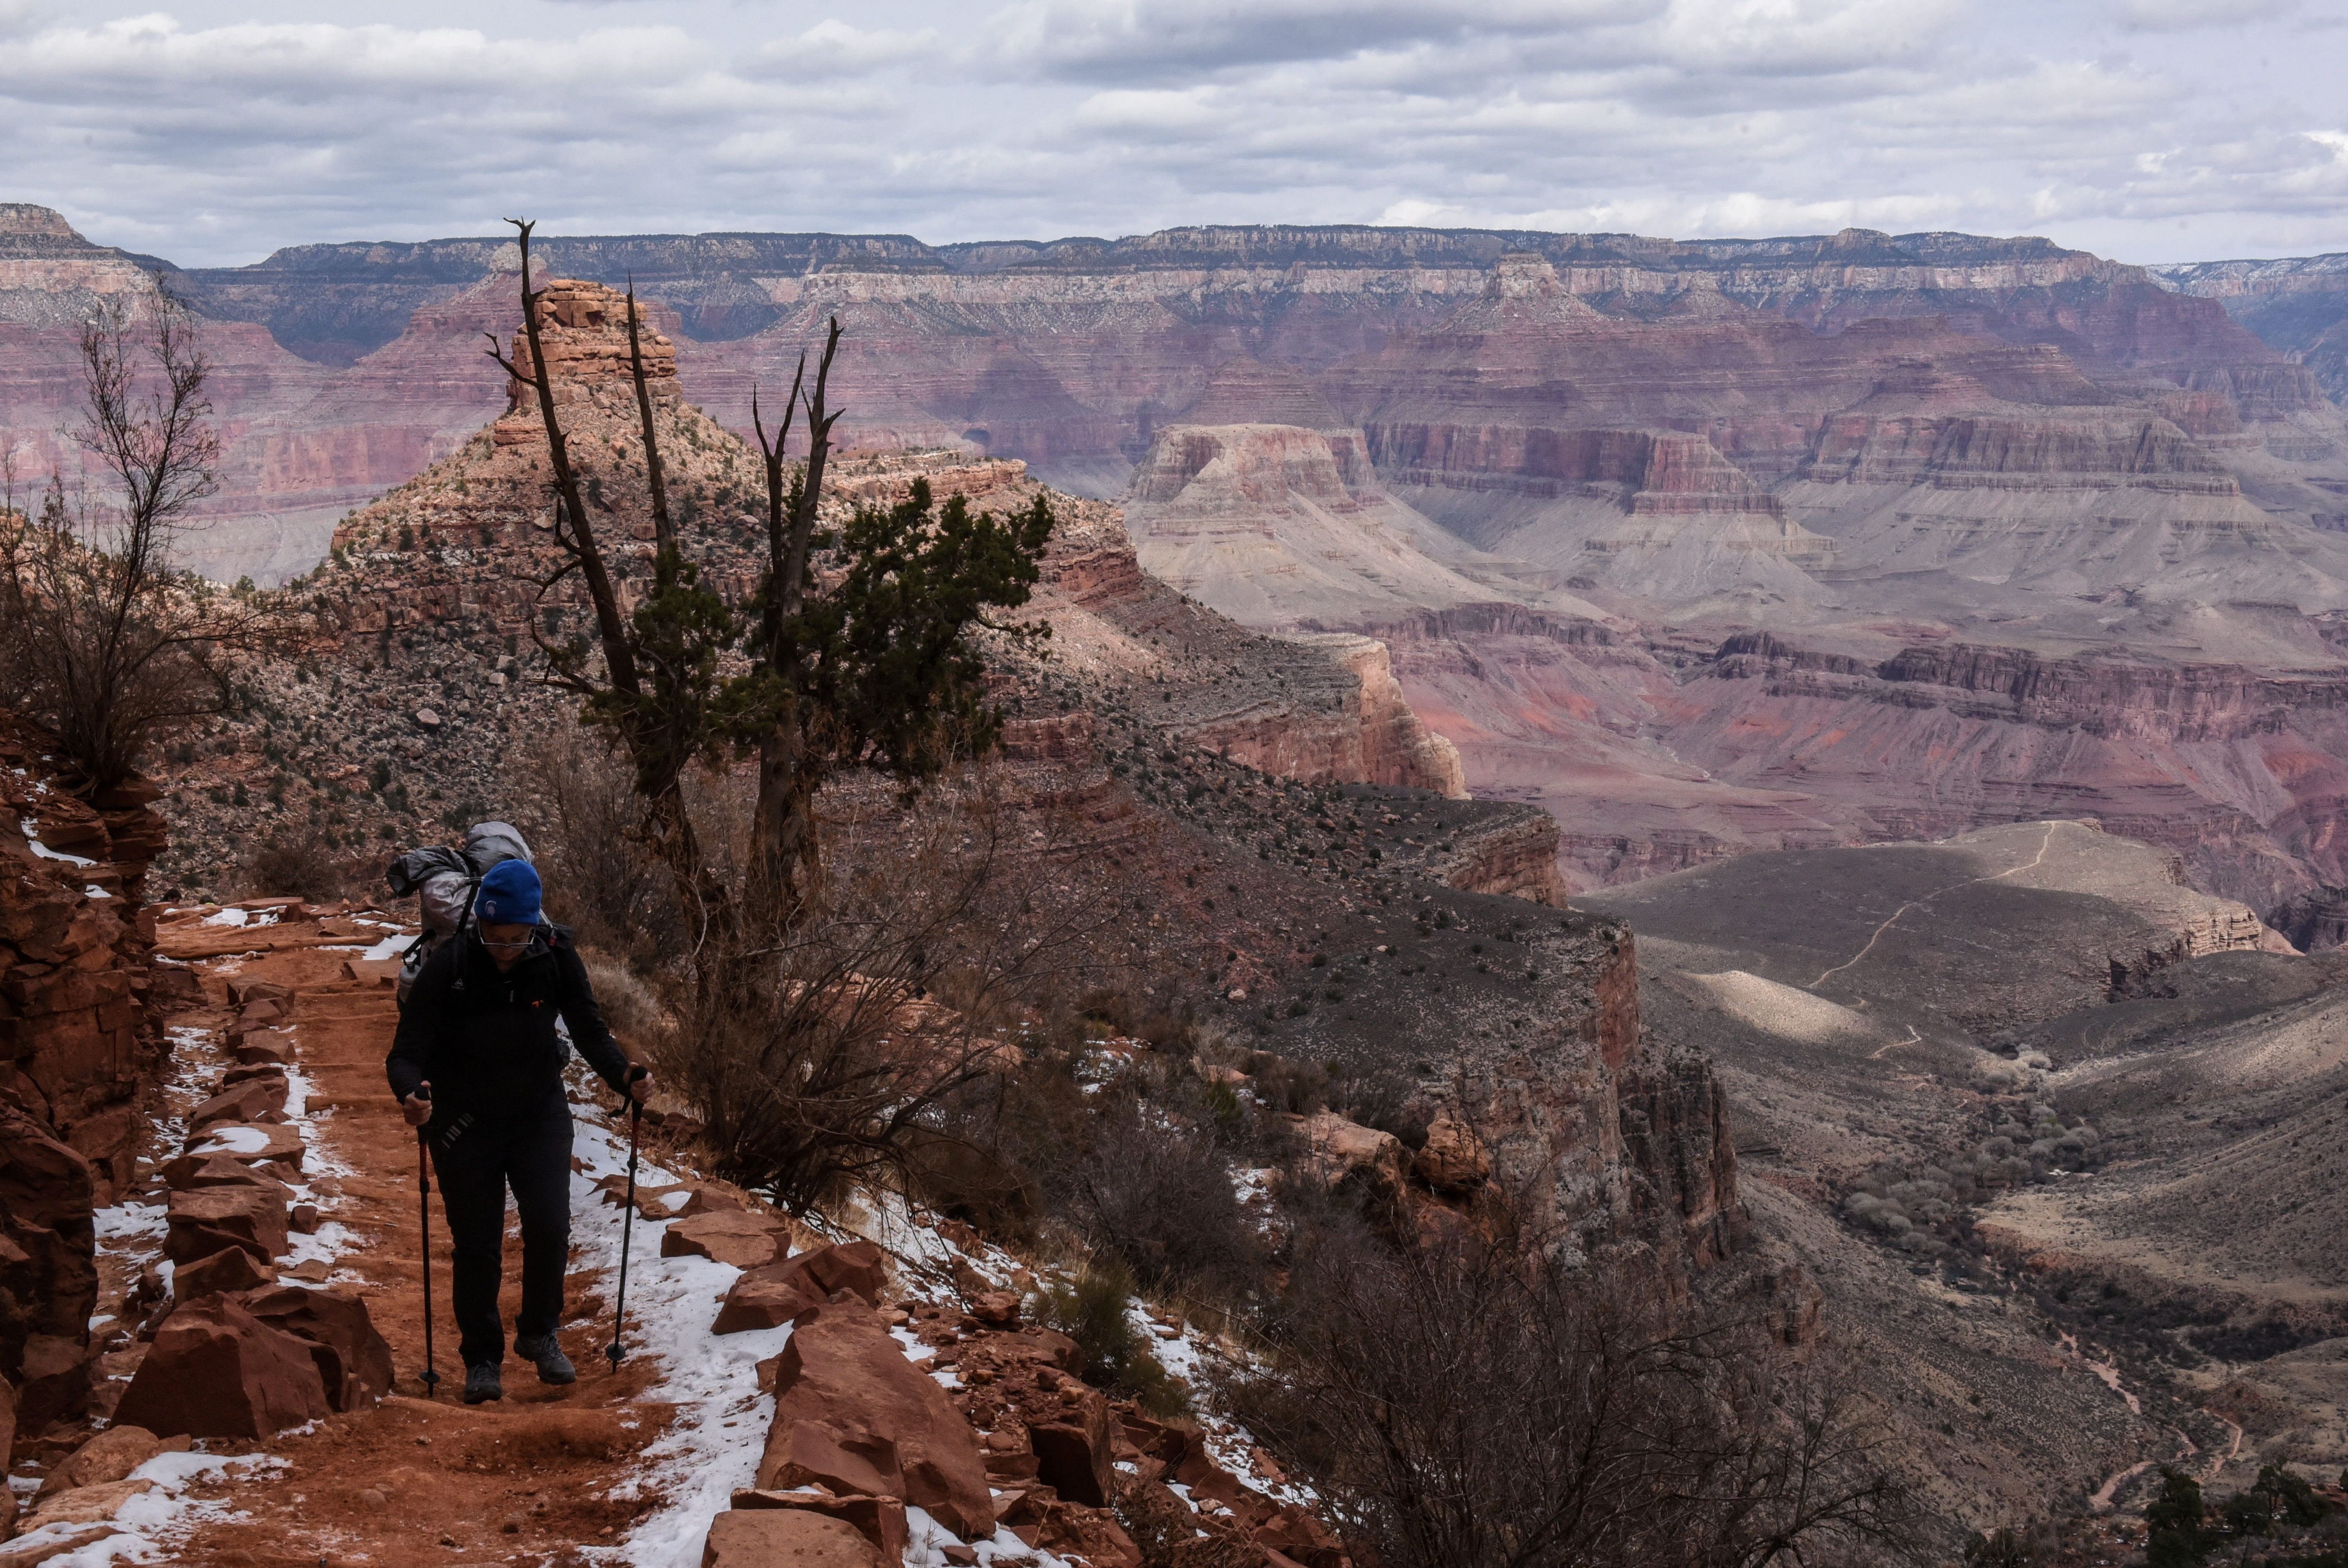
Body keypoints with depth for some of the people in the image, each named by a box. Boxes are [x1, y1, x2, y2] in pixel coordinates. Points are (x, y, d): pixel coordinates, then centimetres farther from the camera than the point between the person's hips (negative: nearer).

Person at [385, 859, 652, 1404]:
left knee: (550, 1227, -11)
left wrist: (624, 1075, -25)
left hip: (540, 1113, 1)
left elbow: (590, 1032, -7)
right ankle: (482, 1358, 20)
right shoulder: (446, 969, -20)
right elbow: (406, 1054, -19)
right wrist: (412, 1094, -41)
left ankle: (539, 1334, 14)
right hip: (466, 1122, -1)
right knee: (477, 1246, 2)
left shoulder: (556, 958, -15)